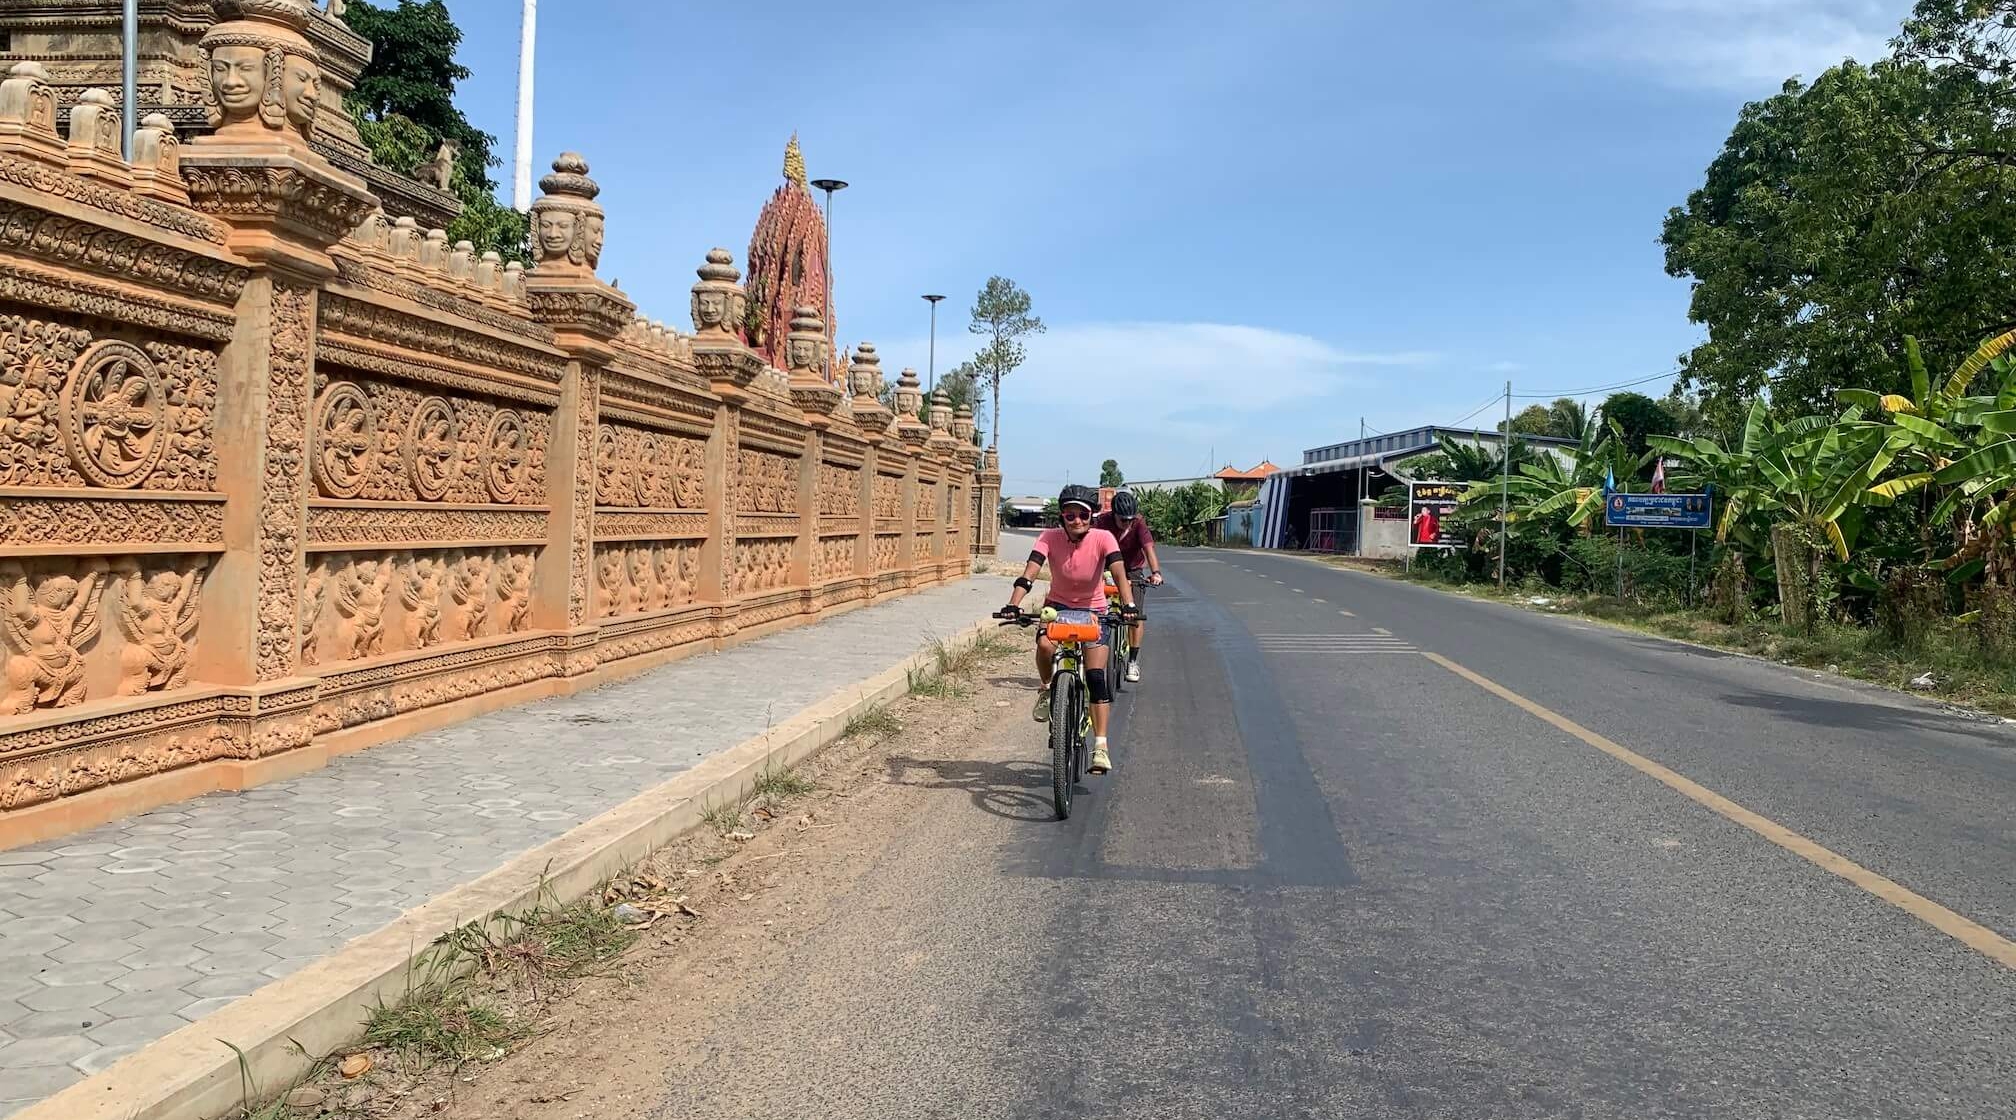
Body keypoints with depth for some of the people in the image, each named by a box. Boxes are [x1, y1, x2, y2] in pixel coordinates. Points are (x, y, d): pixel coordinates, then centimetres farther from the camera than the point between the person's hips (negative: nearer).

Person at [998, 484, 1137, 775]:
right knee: (1044, 644, -33)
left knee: (1096, 677, -14)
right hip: (1058, 606, 1)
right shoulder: (1050, 538, -16)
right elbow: (1029, 573, -26)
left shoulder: (1102, 538, -18)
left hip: (1092, 611, -1)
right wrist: (1013, 605, -42)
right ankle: (1047, 689, -1)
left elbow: (1119, 574, -29)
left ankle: (1101, 747, -9)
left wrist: (1128, 604, -46)